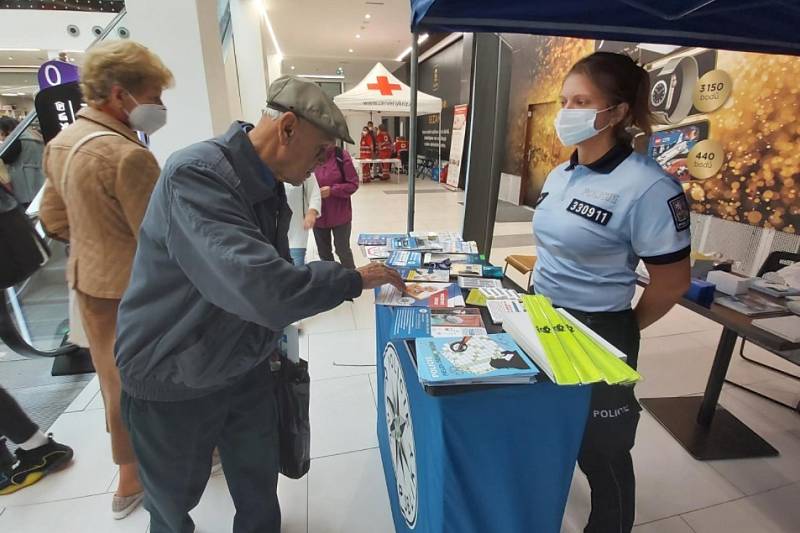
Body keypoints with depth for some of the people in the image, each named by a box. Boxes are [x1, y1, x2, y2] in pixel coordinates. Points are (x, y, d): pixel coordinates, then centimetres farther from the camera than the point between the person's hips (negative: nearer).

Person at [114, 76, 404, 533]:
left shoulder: (267, 183, -1)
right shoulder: (196, 175, -29)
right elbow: (261, 288, -41)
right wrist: (354, 280, -27)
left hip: (247, 370, 7)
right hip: (174, 383, -6)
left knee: (260, 492, 22)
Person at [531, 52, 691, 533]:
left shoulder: (646, 186, -20)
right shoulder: (561, 174, 3)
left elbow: (672, 282, -14)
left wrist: (623, 329, -1)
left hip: (596, 335, -7)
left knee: (600, 450, 14)